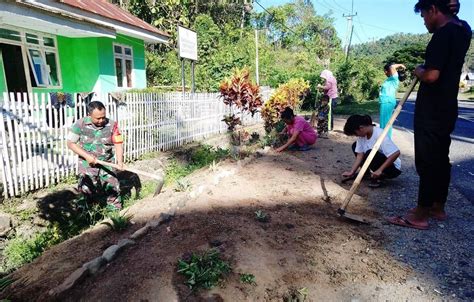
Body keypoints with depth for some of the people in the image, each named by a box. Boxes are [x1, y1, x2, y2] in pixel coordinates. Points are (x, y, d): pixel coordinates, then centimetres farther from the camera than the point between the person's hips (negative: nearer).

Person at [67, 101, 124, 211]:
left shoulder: (112, 125, -6)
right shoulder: (80, 124, -8)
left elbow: (118, 144, -6)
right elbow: (70, 143, -2)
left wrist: (120, 161, -22)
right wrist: (86, 156, -13)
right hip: (87, 164, -1)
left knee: (113, 188, -1)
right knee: (86, 189, -6)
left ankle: (115, 211, 21)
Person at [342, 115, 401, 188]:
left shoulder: (379, 134, -30)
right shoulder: (362, 135, -7)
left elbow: (396, 153, -36)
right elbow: (360, 155, -7)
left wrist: (380, 170, -36)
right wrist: (351, 172, -13)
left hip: (393, 168, -7)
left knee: (370, 153, -33)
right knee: (355, 146, 0)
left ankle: (379, 177, -10)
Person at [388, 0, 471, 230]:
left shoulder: (443, 34, -17)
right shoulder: (463, 29, 12)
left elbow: (432, 75, -26)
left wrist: (419, 72, -3)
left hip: (432, 112, -10)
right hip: (447, 109, 10)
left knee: (427, 162, -4)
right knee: (441, 159, 15)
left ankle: (420, 215, 5)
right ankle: (438, 207, 27)